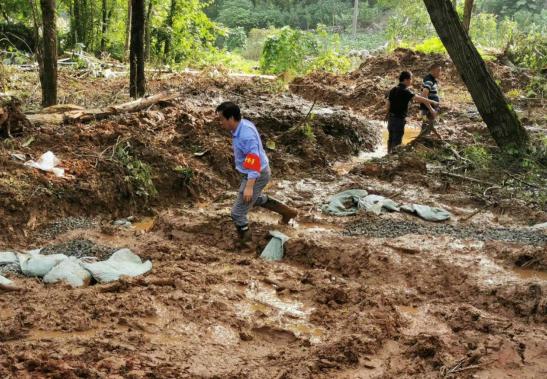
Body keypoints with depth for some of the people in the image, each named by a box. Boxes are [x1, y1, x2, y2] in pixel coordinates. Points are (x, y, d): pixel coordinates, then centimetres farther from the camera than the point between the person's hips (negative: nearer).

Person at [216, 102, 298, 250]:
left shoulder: (246, 135, -32)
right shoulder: (242, 125, -3)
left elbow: (254, 162, -35)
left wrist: (249, 187, -38)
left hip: (256, 176, -10)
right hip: (251, 172, 10)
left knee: (238, 212, -1)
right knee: (254, 199, 35)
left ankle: (246, 243, 17)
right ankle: (287, 212, 45)